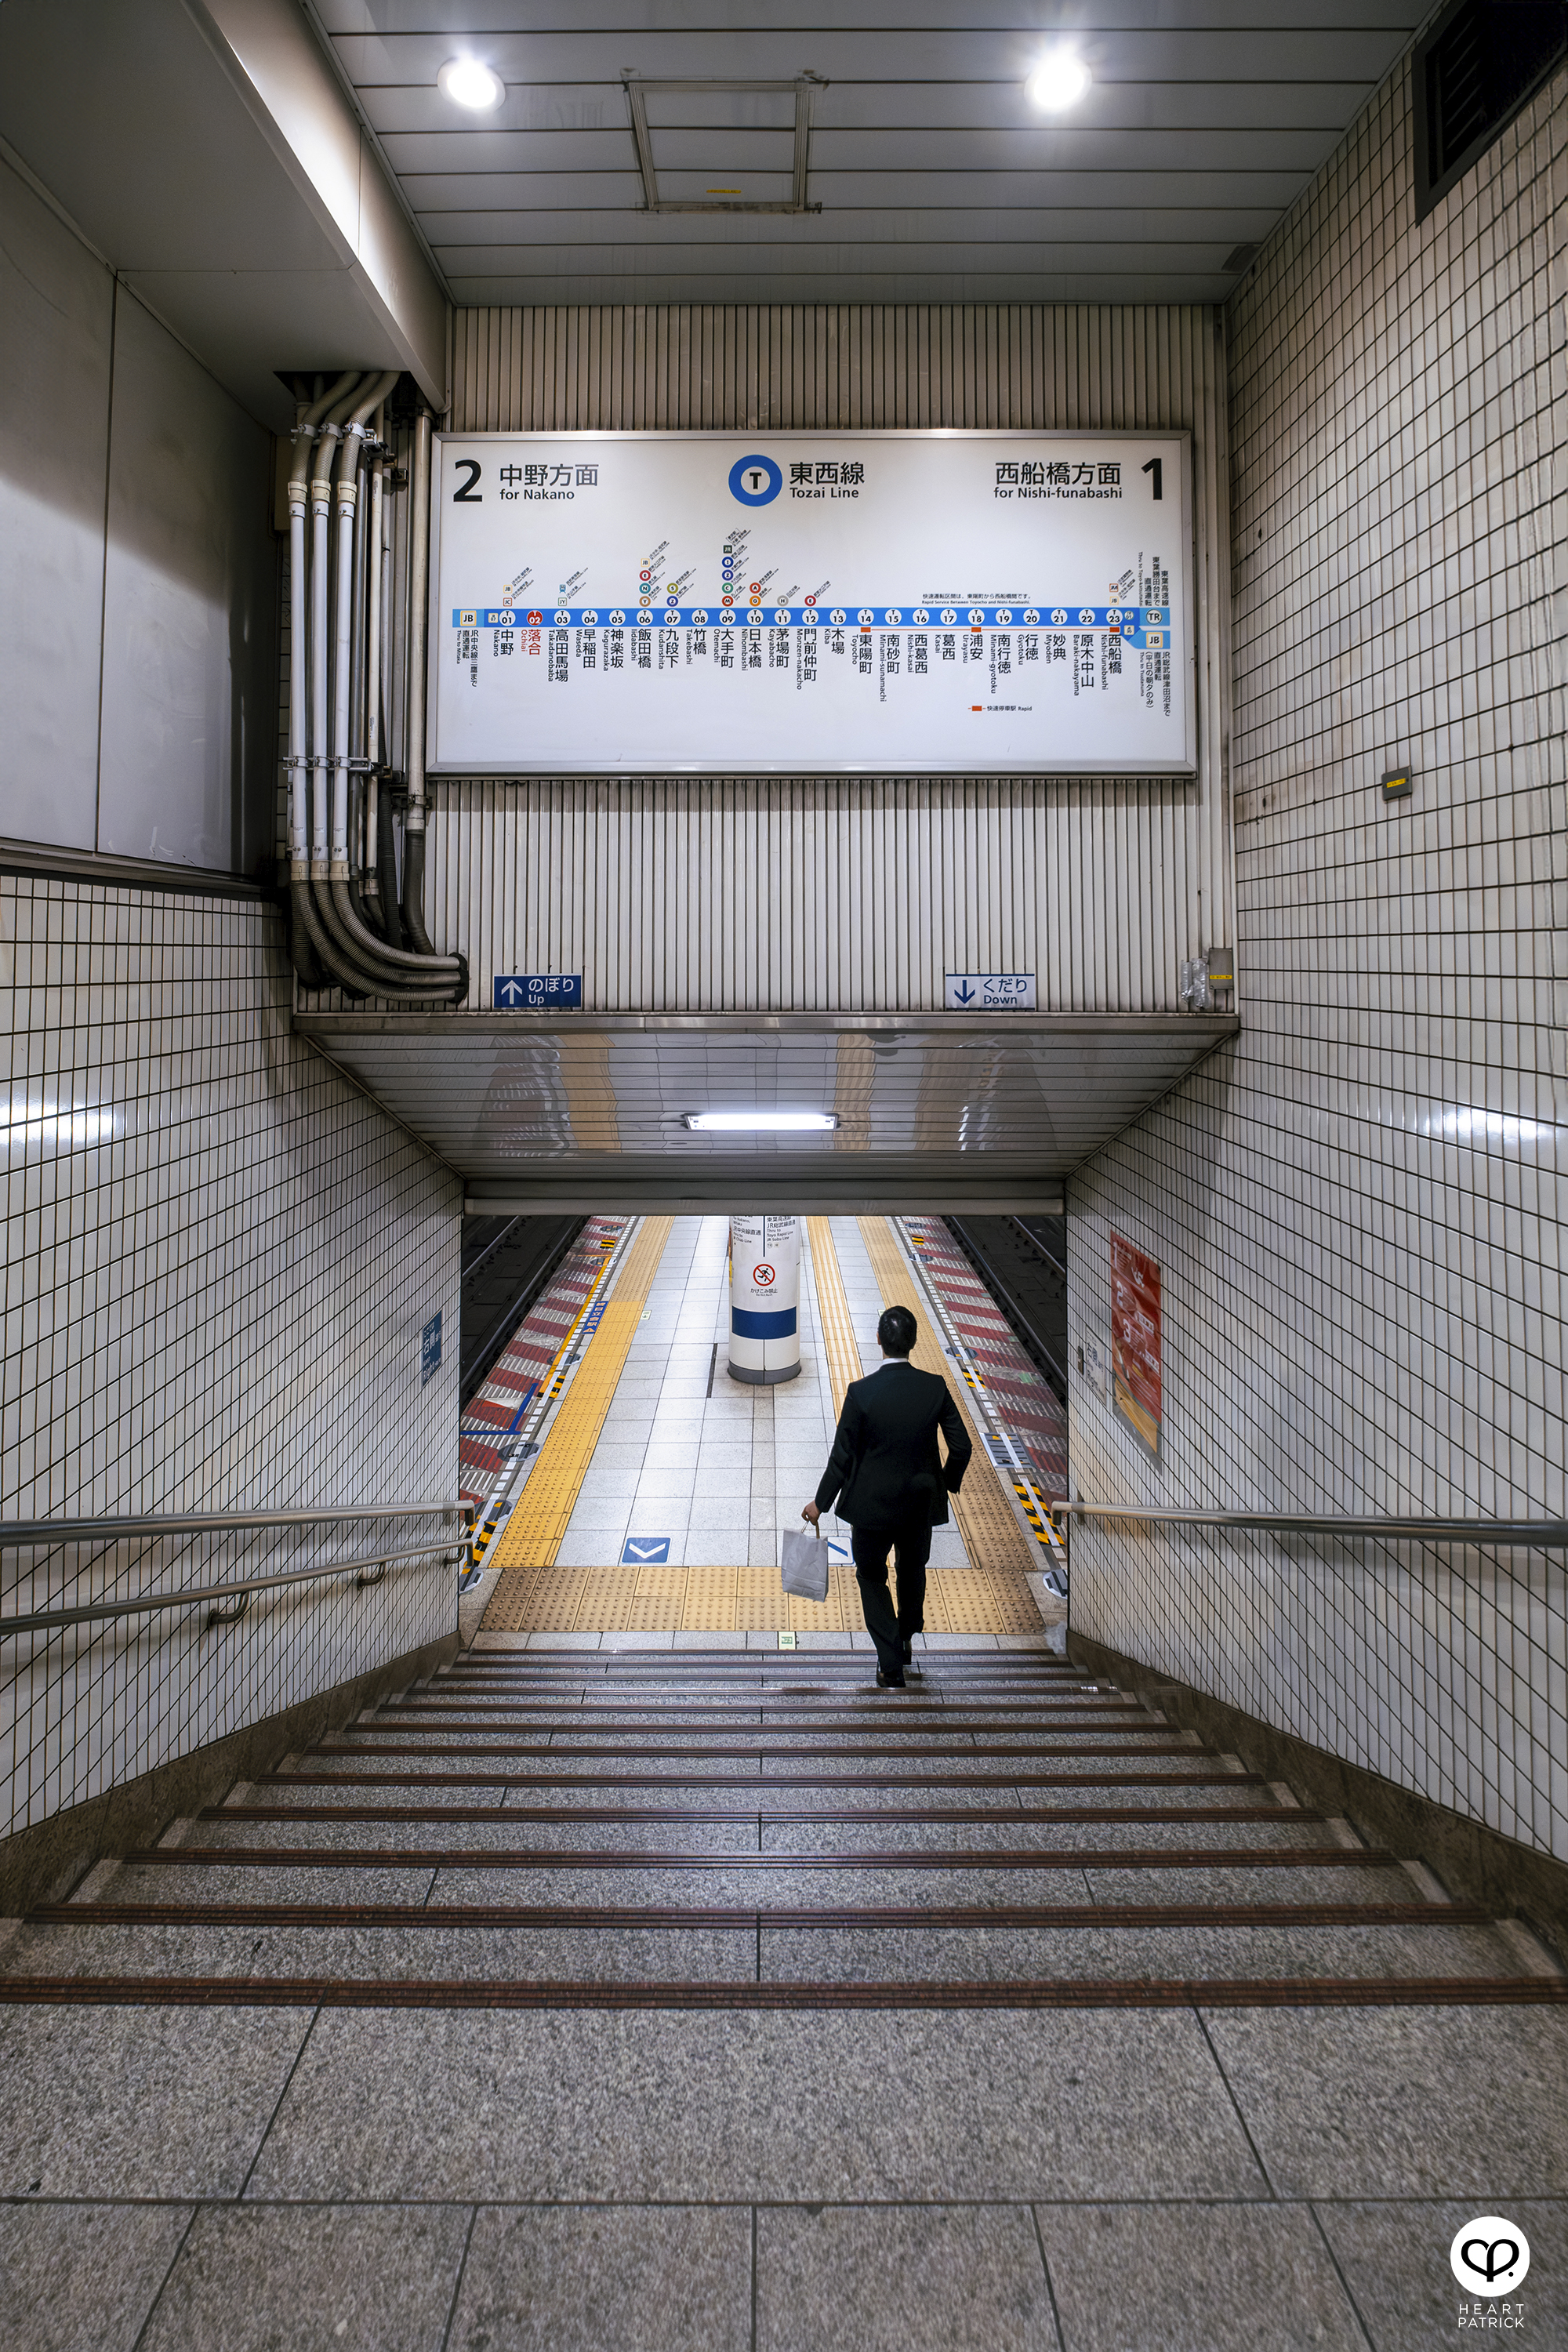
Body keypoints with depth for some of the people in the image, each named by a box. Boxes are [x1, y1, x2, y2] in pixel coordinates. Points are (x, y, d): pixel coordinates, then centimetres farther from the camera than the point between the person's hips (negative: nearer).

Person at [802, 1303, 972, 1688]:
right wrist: (949, 1482, 14)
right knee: (913, 1569, 27)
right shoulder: (935, 1387, -13)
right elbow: (961, 1446, -6)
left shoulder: (861, 1392, -20)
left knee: (871, 1576, 17)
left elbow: (842, 1456, -14)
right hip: (921, 1501, 3)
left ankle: (892, 1667, 12)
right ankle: (907, 1640, 48)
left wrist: (820, 1503, 0)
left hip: (873, 1503, -3)